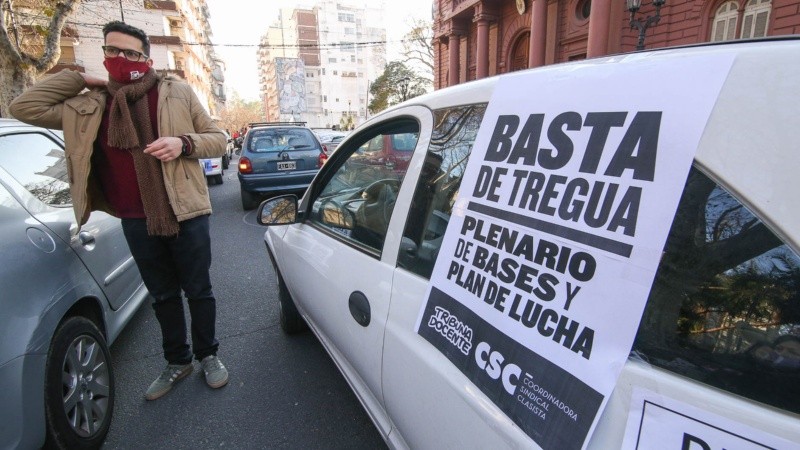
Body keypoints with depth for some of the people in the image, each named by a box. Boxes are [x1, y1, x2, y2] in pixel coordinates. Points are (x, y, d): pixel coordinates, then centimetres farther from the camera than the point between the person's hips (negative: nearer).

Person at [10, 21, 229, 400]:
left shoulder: (177, 93, 1)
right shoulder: (89, 107, 9)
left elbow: (218, 139, 2)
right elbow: (24, 107, 8)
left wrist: (183, 143, -17)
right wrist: (79, 79, 5)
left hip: (185, 214, -3)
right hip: (136, 223, 3)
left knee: (198, 290, 9)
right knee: (162, 296, 16)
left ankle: (207, 355, 29)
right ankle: (177, 361, 34)